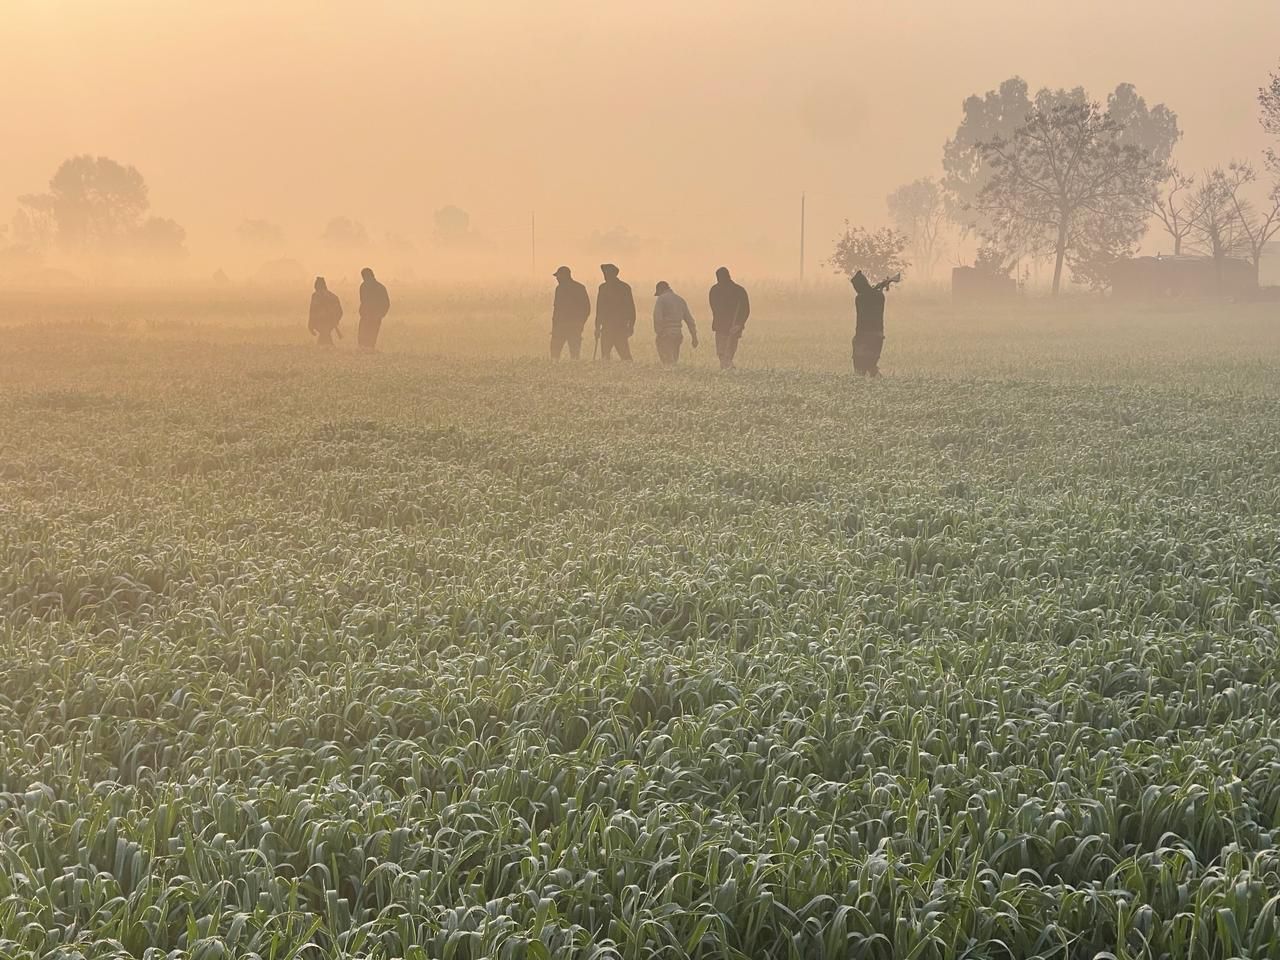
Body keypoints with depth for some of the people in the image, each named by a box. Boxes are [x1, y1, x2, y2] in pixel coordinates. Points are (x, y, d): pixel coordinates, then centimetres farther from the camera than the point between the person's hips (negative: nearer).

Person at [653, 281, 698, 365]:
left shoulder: (661, 299, -4)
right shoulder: (680, 299, 16)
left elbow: (657, 318, -16)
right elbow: (689, 319, 16)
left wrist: (658, 334, -11)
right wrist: (694, 336, 19)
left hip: (665, 335, -6)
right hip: (677, 335, 6)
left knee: (668, 362, -10)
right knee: (674, 362, 14)